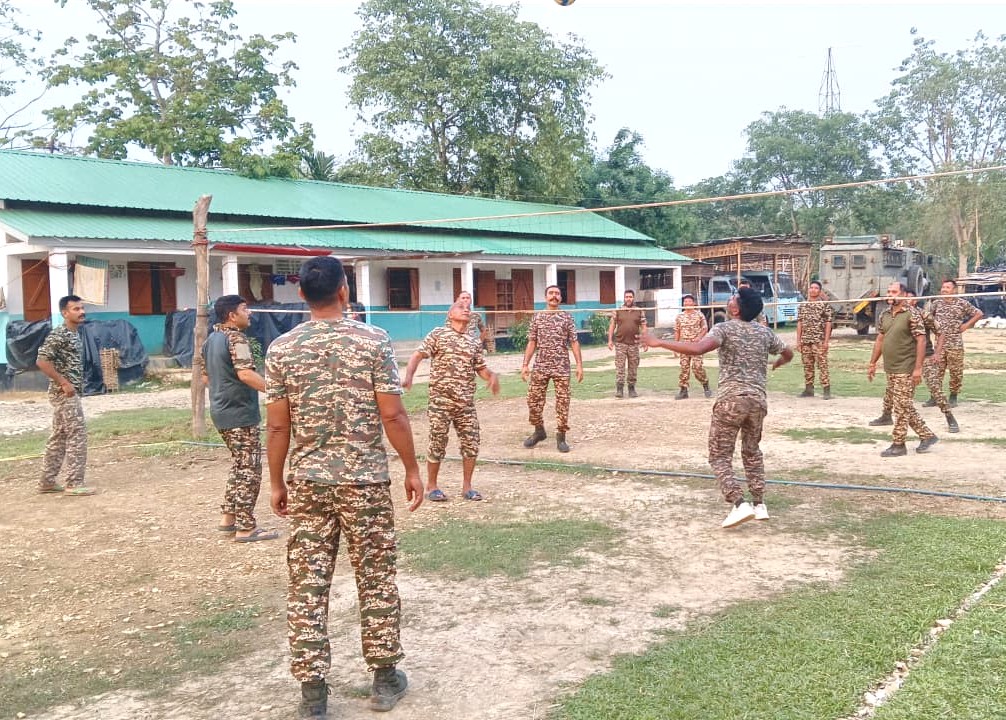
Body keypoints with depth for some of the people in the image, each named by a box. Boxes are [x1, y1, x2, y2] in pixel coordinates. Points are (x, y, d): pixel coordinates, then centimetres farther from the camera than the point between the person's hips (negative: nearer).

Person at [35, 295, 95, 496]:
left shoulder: (75, 334, 14)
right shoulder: (58, 335, -15)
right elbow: (42, 361, -22)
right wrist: (64, 383, -21)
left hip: (70, 393, 10)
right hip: (65, 393, -10)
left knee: (59, 436, 13)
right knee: (77, 434, -9)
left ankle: (47, 481, 20)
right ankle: (73, 483, -5)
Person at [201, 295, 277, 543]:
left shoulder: (211, 340, 13)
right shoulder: (236, 338, -15)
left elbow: (206, 376, 21)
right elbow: (245, 374, -28)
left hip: (221, 412, 10)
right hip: (240, 414, -9)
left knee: (239, 465, 21)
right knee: (249, 470, -3)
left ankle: (228, 518, 24)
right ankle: (246, 528, 0)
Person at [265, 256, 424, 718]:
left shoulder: (281, 349, -1)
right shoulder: (372, 341, -8)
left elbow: (277, 426, 1)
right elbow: (391, 415, -8)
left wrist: (277, 482, 12)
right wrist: (412, 469, 3)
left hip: (307, 482, 2)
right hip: (364, 479, -2)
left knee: (307, 586, 8)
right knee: (376, 580, 11)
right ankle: (385, 678, 22)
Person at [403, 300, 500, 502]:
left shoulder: (475, 343, 12)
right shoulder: (437, 334, -1)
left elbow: (481, 369, 17)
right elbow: (417, 356, -4)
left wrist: (492, 376, -5)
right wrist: (408, 375, -22)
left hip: (466, 403, 4)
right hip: (440, 401, -4)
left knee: (471, 444, 3)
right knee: (437, 445, 2)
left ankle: (467, 486, 18)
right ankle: (431, 487, 19)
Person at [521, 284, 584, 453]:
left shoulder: (567, 317, 3)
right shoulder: (537, 317, 7)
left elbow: (574, 342, 2)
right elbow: (532, 342, 8)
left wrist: (579, 365, -5)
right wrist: (525, 364, 3)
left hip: (561, 367, -1)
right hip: (540, 366, 1)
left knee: (563, 402, -1)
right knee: (533, 400, 4)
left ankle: (561, 437, 9)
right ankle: (539, 431, 25)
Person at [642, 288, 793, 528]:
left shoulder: (725, 328, -6)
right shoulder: (765, 332, 11)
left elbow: (698, 348, -24)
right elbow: (788, 354, 27)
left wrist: (659, 343, -20)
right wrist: (776, 364, 50)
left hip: (731, 399, -5)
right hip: (758, 399, 6)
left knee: (720, 457, 3)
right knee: (752, 452, 23)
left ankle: (740, 505, -11)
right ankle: (759, 505, 21)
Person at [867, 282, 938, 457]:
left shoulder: (912, 315, -11)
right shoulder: (885, 316, 11)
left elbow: (921, 341, -14)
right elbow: (880, 340, 18)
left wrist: (918, 368, -19)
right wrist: (872, 364, 17)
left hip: (906, 370, -8)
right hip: (890, 369, 8)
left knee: (901, 407, -3)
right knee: (905, 407, 13)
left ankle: (898, 444, 6)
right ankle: (928, 436, 25)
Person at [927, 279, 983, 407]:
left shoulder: (962, 303, -3)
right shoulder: (936, 303, 7)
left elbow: (979, 314, 3)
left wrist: (966, 325, -4)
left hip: (955, 344, -3)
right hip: (939, 343, 3)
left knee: (956, 372, 3)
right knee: (936, 371, 3)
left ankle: (953, 397, 14)